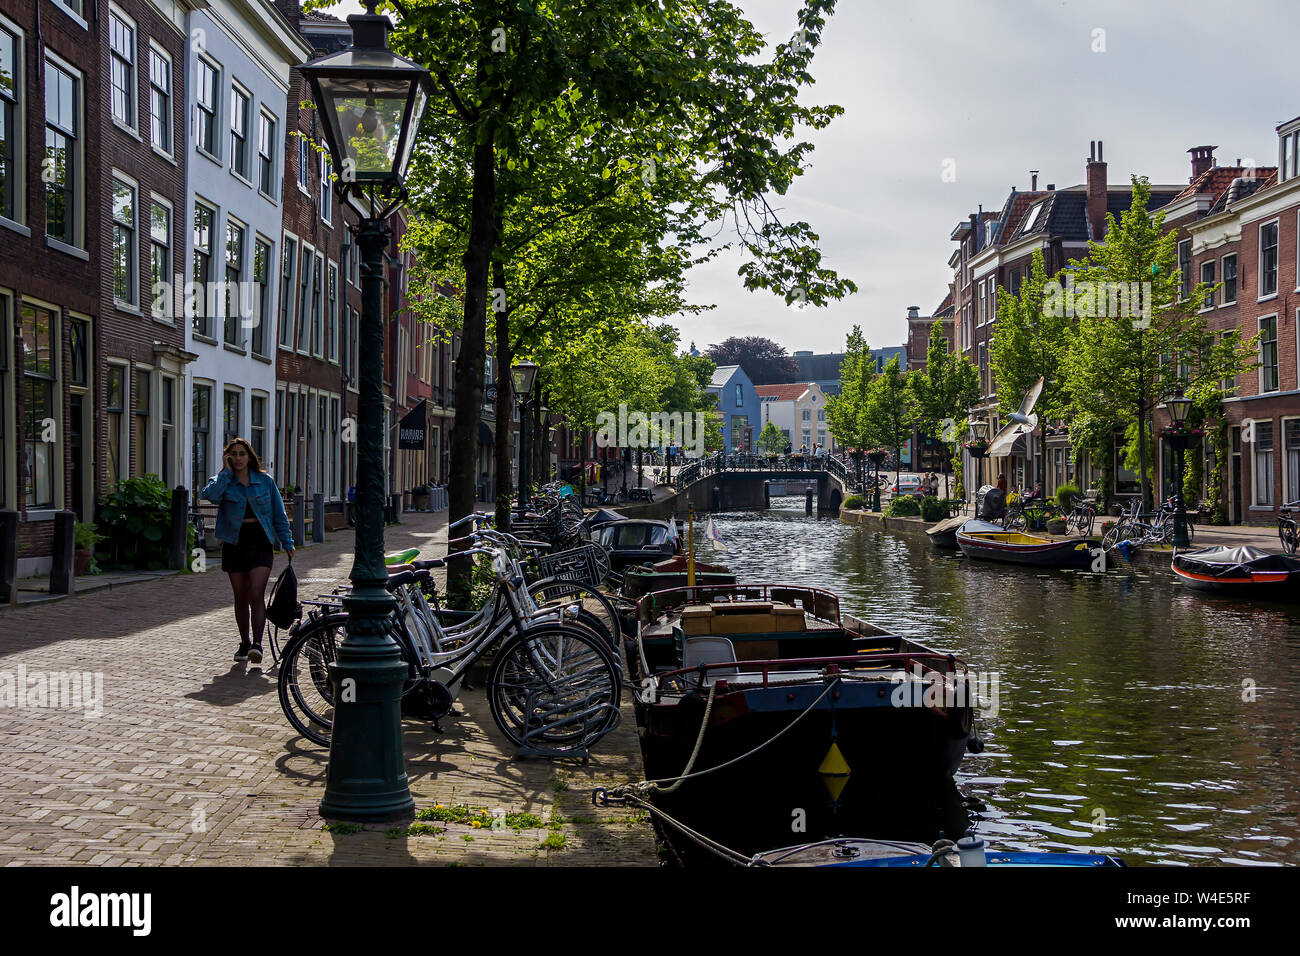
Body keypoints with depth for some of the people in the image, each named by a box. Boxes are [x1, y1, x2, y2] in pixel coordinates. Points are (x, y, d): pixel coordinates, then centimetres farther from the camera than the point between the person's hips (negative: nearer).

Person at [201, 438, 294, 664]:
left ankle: (257, 643, -20)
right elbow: (210, 495, -20)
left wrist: (287, 543, 6)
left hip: (260, 543, -1)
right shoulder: (223, 481, 4)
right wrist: (226, 471, -12)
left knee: (256, 595, -14)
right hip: (234, 543, 1)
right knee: (241, 597, 9)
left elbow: (279, 514, 10)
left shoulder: (265, 481, 6)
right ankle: (244, 643, 22)